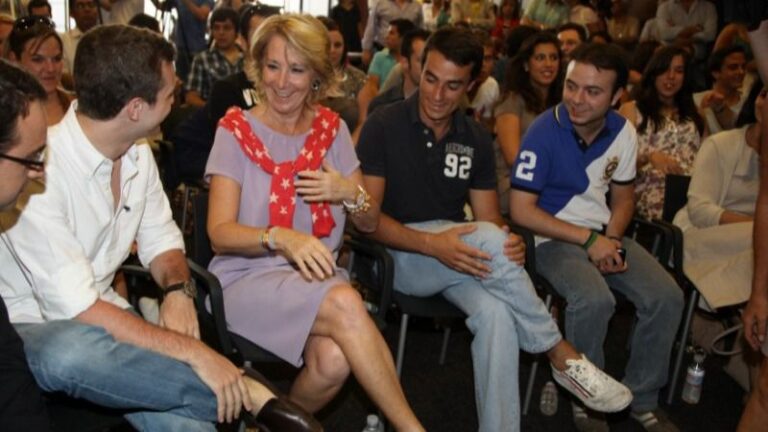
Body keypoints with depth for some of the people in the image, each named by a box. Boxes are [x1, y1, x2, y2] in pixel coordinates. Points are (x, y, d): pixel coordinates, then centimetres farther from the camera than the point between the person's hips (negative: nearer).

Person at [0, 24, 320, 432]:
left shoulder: (137, 155, -2)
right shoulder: (39, 169, -26)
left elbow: (161, 240, 10)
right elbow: (77, 310, -28)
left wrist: (178, 290, -13)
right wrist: (193, 351, -31)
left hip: (97, 314, 5)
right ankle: (246, 393, -27)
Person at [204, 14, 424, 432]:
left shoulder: (331, 128, 8)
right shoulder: (236, 131, -3)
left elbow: (370, 222, 11)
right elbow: (220, 234, -12)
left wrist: (351, 193, -12)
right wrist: (282, 238, -31)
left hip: (316, 275, 3)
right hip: (248, 278, -3)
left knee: (334, 361, -29)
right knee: (345, 303, -32)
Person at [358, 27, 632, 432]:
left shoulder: (476, 138, 6)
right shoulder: (384, 125, -8)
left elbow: (490, 219, 5)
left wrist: (508, 243, -21)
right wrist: (431, 243, -29)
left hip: (457, 254, 4)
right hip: (398, 254, -4)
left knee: (496, 313, -31)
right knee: (488, 239, -32)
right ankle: (561, 355, -16)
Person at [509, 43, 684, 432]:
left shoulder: (623, 132, 0)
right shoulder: (545, 131, -17)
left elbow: (623, 196, 13)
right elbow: (521, 210, -18)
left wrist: (611, 238, -8)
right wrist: (589, 240, -17)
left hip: (603, 234, 6)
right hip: (553, 238, -5)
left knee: (667, 297, -13)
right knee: (595, 300, -32)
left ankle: (641, 397, 9)